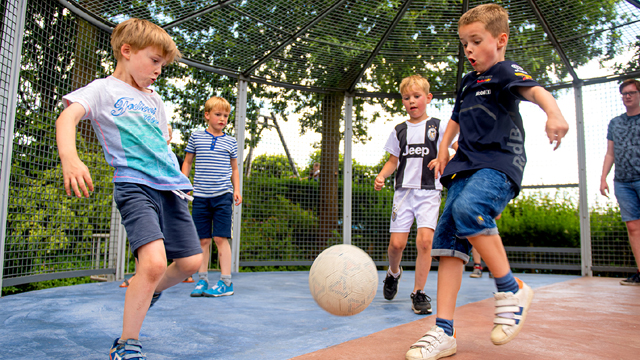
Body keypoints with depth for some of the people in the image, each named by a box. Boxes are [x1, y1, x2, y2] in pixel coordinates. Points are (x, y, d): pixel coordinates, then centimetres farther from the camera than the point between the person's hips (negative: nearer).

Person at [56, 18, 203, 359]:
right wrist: (69, 158, -33)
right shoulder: (103, 89, 4)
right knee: (154, 261, -25)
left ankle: (146, 293, 36)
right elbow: (67, 116, -14)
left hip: (171, 188, 7)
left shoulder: (155, 100, 24)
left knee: (190, 262, 4)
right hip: (134, 185, -7)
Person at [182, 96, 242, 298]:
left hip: (223, 195, -1)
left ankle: (226, 282, 1)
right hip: (200, 195, 1)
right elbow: (187, 162, 16)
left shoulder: (230, 142, 10)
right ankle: (202, 280, 14)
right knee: (203, 240, 4)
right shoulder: (196, 137, 9)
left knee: (220, 238, -5)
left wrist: (236, 190, 6)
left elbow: (234, 168, 17)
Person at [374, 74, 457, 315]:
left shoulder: (438, 127, 6)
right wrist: (381, 176, -2)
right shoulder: (399, 131, 13)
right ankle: (393, 273, 30)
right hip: (404, 190, 2)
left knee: (424, 240, -15)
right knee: (397, 242, -4)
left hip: (429, 191, -2)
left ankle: (419, 293, 0)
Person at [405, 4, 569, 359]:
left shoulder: (505, 71, 2)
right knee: (447, 238, -7)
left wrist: (554, 114, -40)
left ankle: (511, 289, -15)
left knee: (468, 208, -36)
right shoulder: (467, 83, 24)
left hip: (499, 162, -7)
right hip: (466, 166, 7)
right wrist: (443, 151, 32)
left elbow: (535, 90, -20)